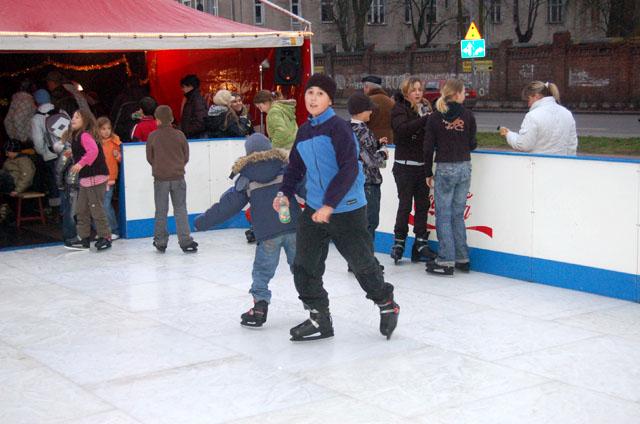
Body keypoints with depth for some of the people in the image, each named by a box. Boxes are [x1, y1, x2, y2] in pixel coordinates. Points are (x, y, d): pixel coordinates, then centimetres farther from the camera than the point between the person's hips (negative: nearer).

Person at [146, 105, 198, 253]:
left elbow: (150, 158, 3)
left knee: (161, 211, 9)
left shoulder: (153, 136, -6)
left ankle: (160, 242, 14)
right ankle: (185, 241, 0)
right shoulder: (179, 135, -3)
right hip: (178, 177, 1)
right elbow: (186, 156, 4)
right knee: (180, 209, 5)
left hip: (160, 178, 0)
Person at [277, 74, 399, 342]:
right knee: (304, 265, 3)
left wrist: (329, 204, -23)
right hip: (314, 209, 7)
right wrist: (286, 194, 4)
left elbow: (349, 169, -21)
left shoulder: (338, 128, -13)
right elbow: (296, 167, 21)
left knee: (362, 263, 6)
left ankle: (387, 304, 31)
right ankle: (319, 318, 16)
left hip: (347, 210, -7)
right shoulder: (304, 132, 10)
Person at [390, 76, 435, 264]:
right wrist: (425, 119, -29)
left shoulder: (426, 108, 12)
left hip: (422, 164, 5)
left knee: (423, 204, 7)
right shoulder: (399, 109, -4)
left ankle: (420, 244, 13)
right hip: (405, 165, -5)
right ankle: (398, 242, 10)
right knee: (405, 205, -3)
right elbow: (402, 129, -24)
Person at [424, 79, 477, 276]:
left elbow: (428, 147, -4)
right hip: (465, 167, 3)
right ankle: (462, 258, 17)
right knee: (458, 214, 13)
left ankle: (446, 261, 1)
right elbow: (472, 144, 1)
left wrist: (428, 173, 5)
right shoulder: (467, 115, -2)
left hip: (445, 169, -3)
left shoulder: (435, 117, -5)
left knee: (444, 215, 2)